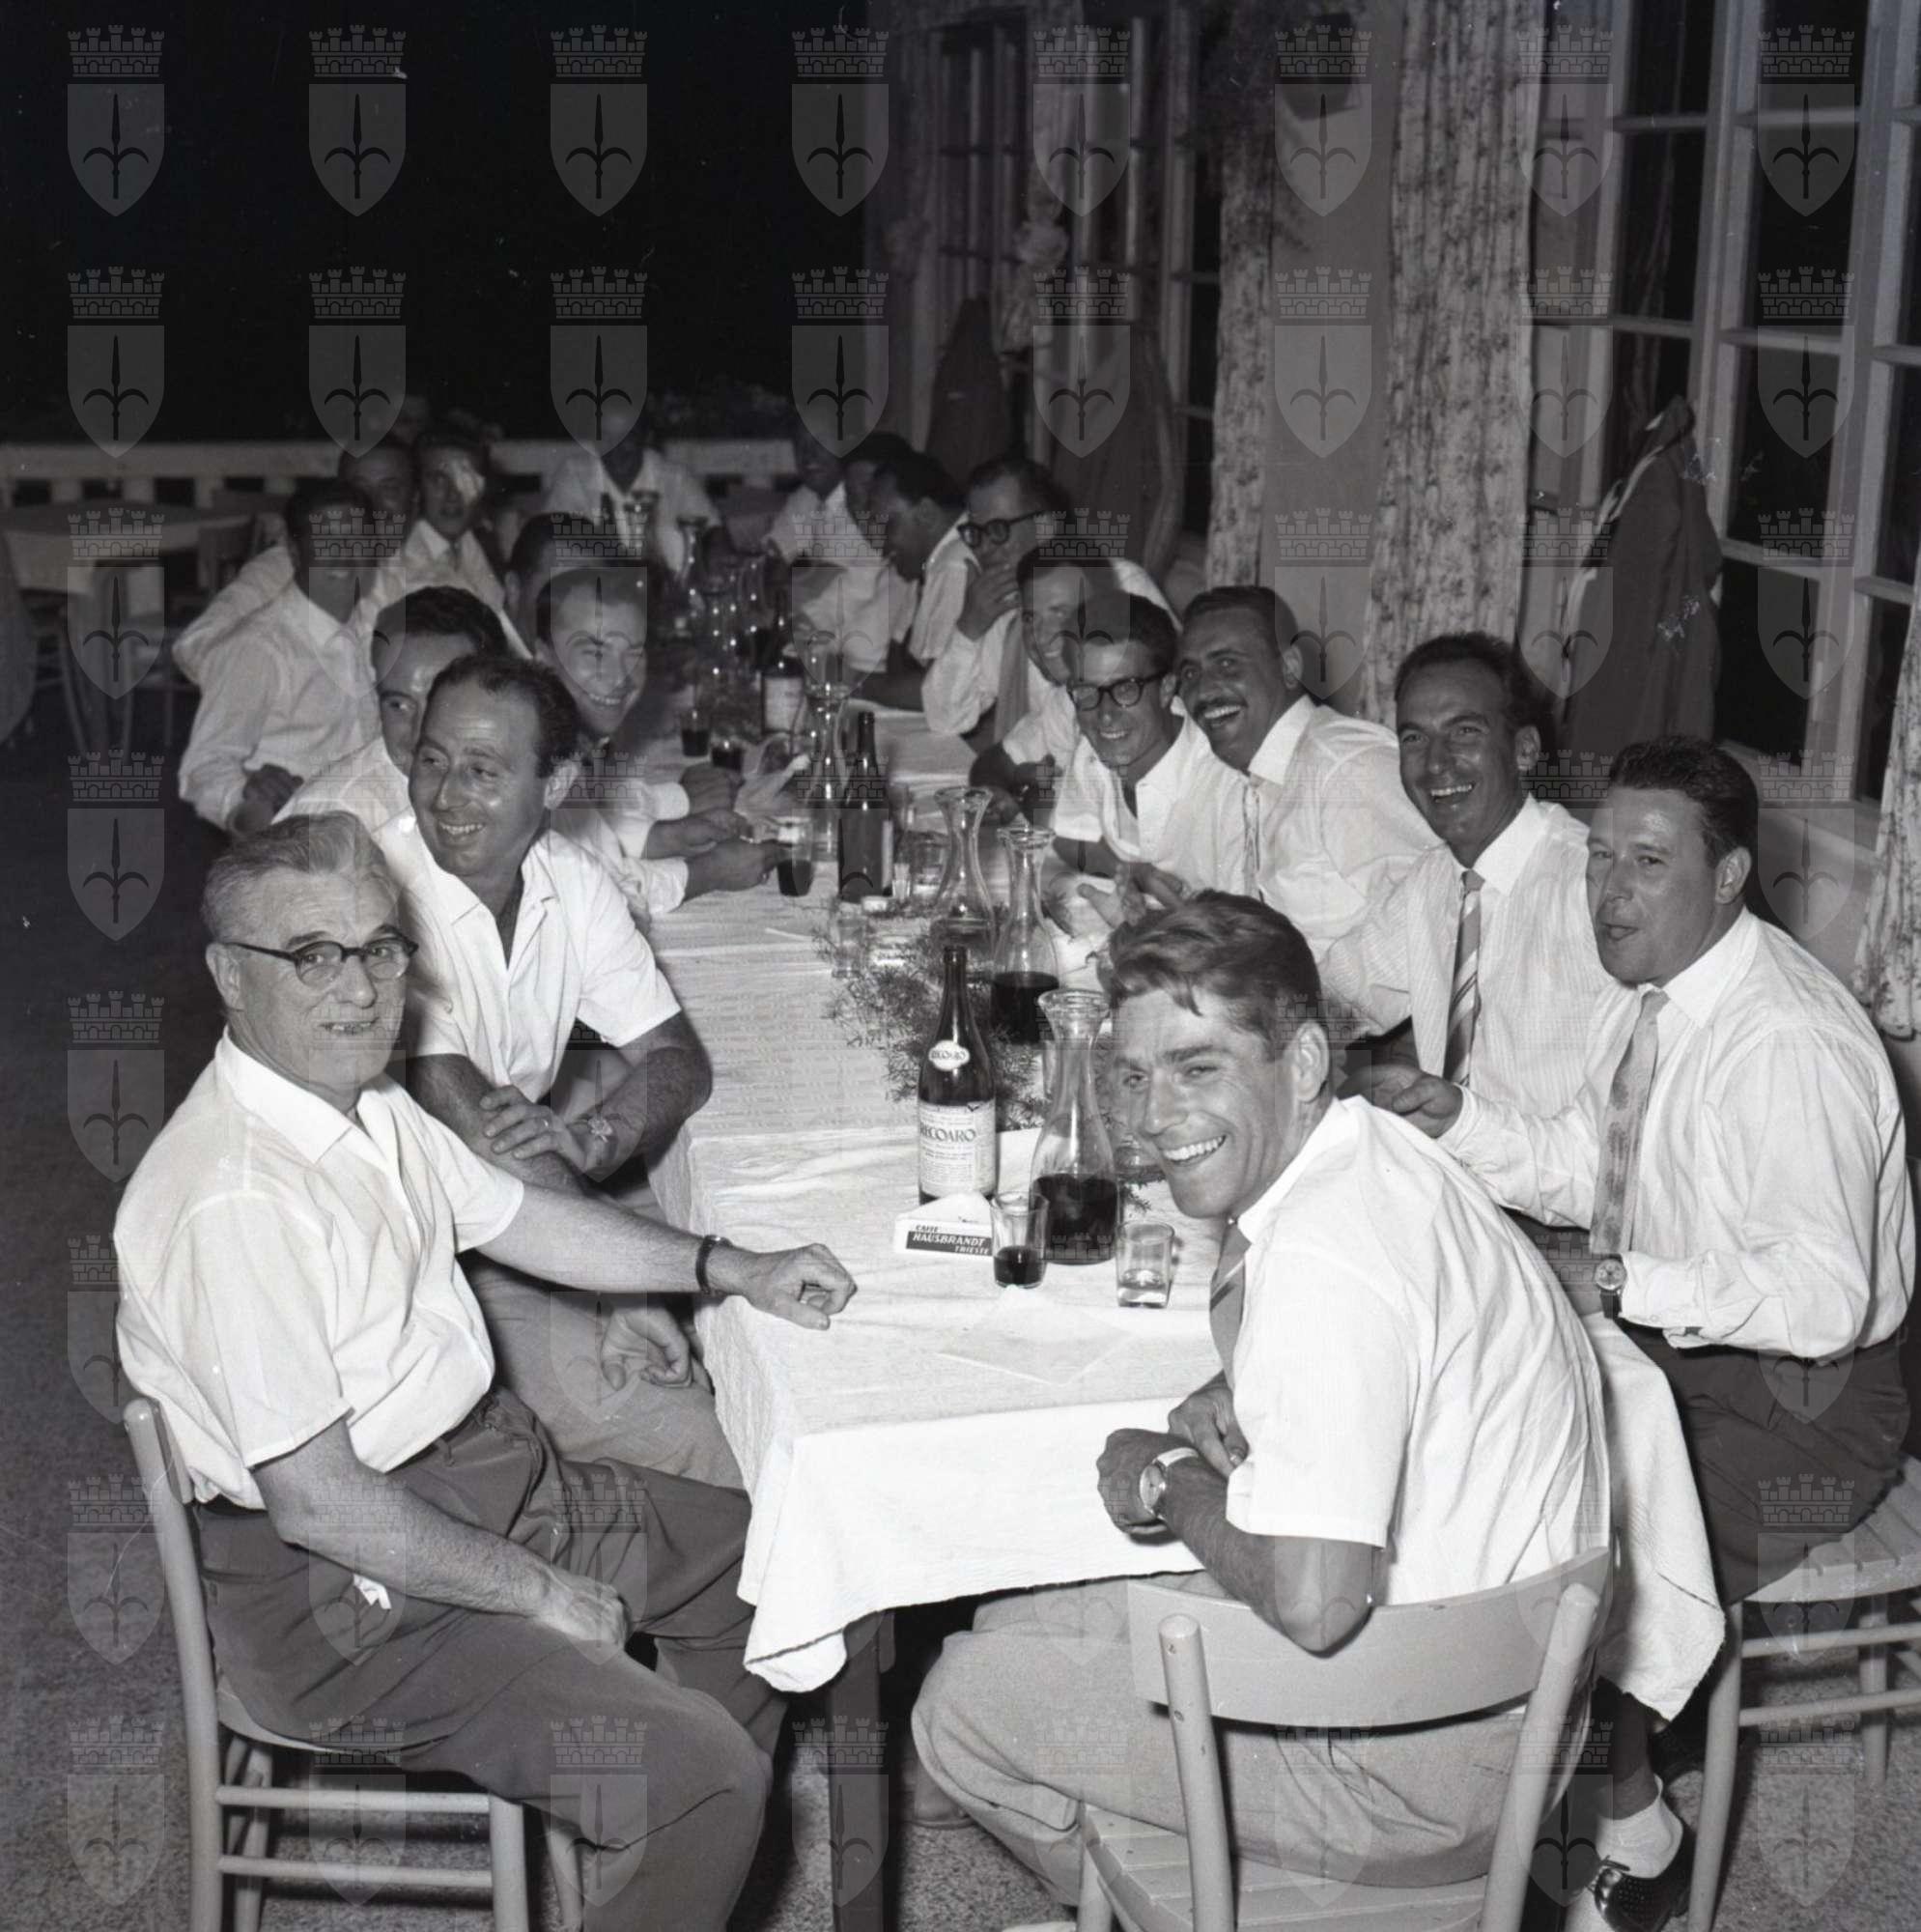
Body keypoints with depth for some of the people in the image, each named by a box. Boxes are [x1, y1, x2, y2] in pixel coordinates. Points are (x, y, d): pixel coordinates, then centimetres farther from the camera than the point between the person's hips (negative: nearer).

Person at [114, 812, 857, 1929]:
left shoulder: (369, 1103, 3)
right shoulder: (232, 1203, -28)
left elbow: (513, 1217, 19)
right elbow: (318, 1504, -27)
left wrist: (729, 1269, 12)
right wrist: (543, 1595, -17)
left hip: (492, 1474, 10)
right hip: (354, 1593, -10)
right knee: (696, 1772, -20)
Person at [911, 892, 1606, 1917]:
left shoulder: (1328, 1257, -29)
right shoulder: (1371, 1154, 2)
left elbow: (1310, 1602, -33)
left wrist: (1172, 1484, -13)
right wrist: (1234, 1401, 0)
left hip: (1420, 1767, -10)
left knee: (964, 1705, 0)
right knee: (1013, 1619, 19)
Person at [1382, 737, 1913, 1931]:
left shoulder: (1790, 1046, -27)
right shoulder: (1644, 994, 0)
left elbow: (1822, 1297, -30)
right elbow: (1586, 1171, 11)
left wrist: (1626, 1286, -32)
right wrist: (1464, 1120, -6)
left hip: (1796, 1399, -9)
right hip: (1664, 1338, 9)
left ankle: (1637, 1836, 8)